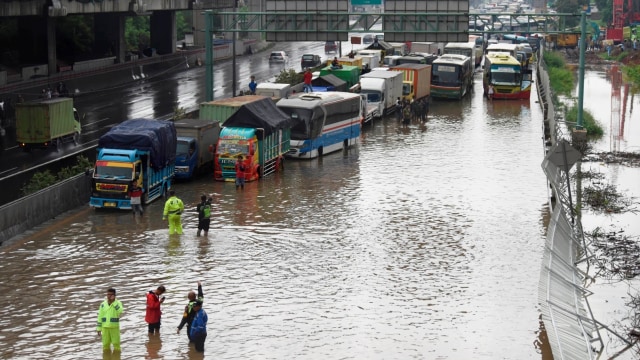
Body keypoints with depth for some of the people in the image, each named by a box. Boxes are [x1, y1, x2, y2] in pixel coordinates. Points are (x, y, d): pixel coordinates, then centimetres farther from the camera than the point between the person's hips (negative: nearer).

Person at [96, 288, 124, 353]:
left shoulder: (118, 303, -4)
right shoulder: (103, 304, 4)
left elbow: (120, 311, -26)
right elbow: (100, 317, 9)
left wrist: (113, 301, -24)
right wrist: (99, 329, 6)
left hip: (115, 327, -3)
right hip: (105, 327, 3)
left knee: (116, 344, 0)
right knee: (106, 345, 8)